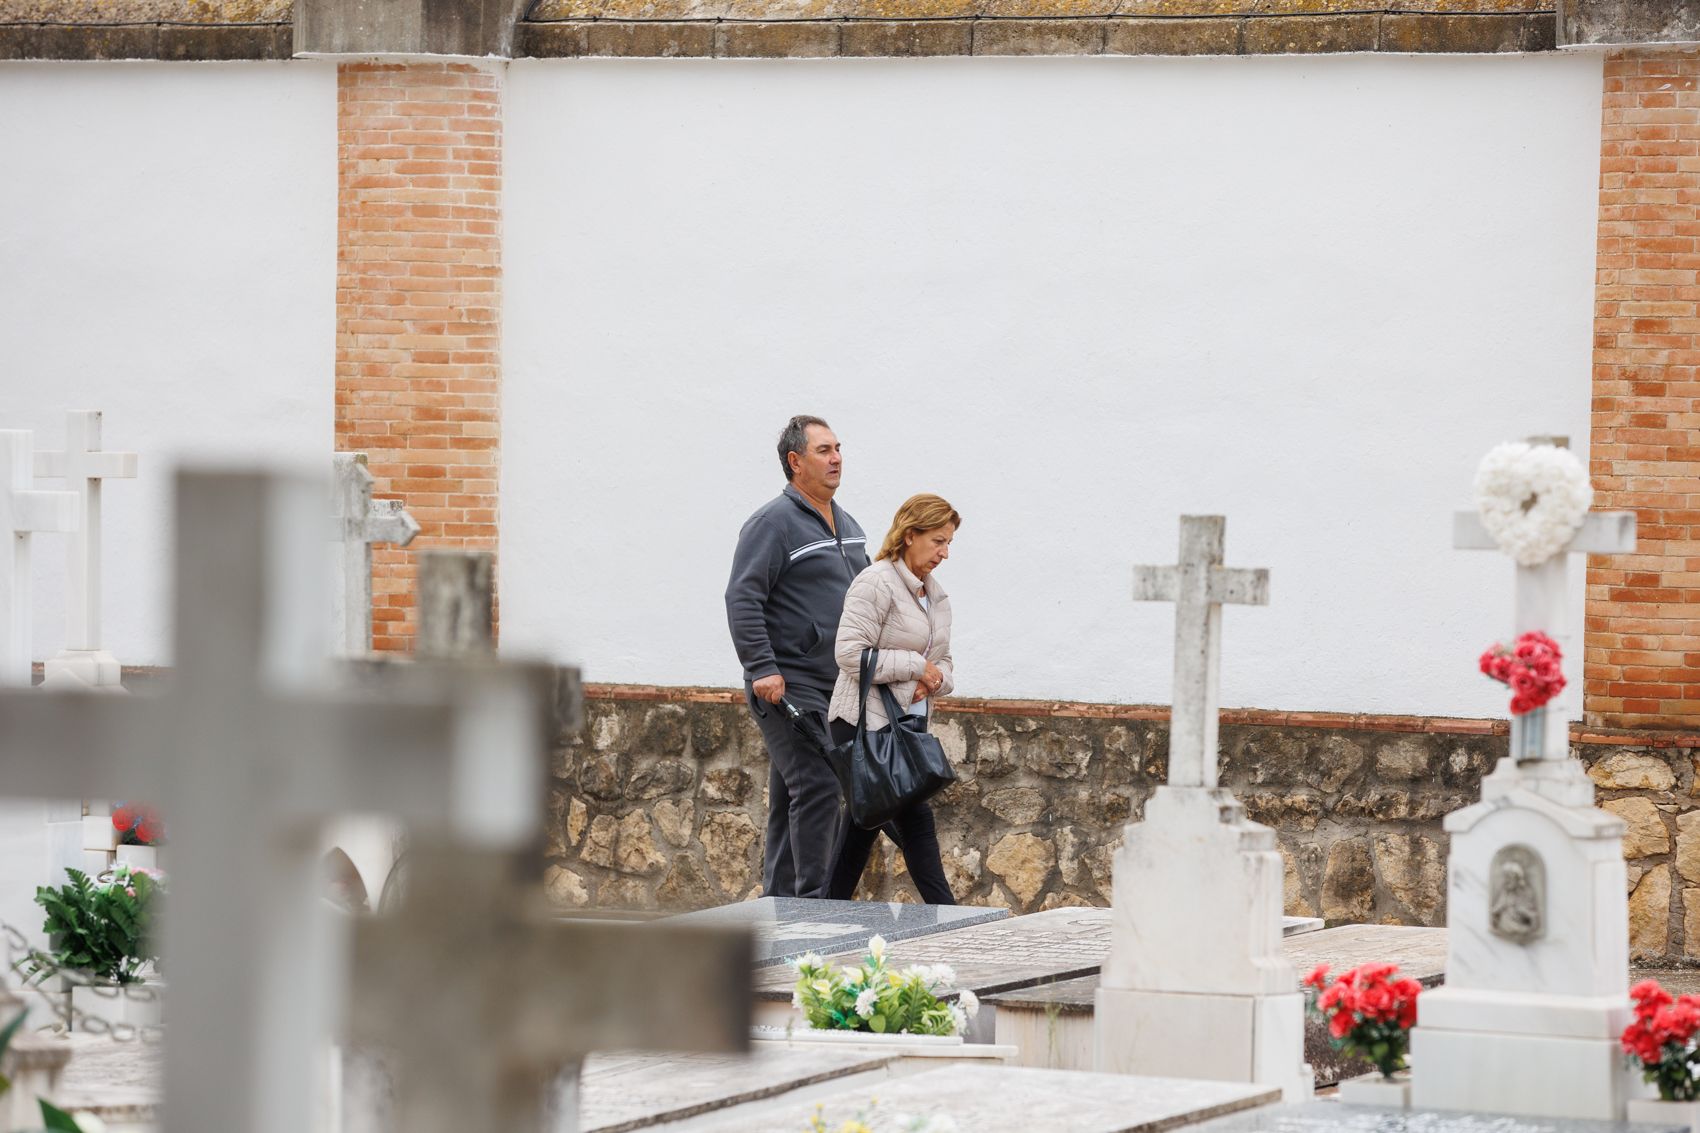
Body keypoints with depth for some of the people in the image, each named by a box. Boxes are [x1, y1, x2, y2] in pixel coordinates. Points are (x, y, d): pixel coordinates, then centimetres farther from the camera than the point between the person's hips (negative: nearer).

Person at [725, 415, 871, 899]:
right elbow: (742, 600, -17)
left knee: (791, 801, 10)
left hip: (834, 688, 9)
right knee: (815, 786, -16)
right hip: (788, 687, -8)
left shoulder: (846, 526, 17)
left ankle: (780, 901, 12)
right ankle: (813, 901, -16)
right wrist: (762, 669, -23)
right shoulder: (774, 523, -10)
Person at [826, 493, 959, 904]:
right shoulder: (877, 583, -12)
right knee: (914, 821, -10)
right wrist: (915, 666, -16)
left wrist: (934, 680, -1)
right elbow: (850, 652, -19)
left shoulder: (935, 595, 18)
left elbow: (941, 661, 25)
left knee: (864, 823, 11)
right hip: (865, 721, -9)